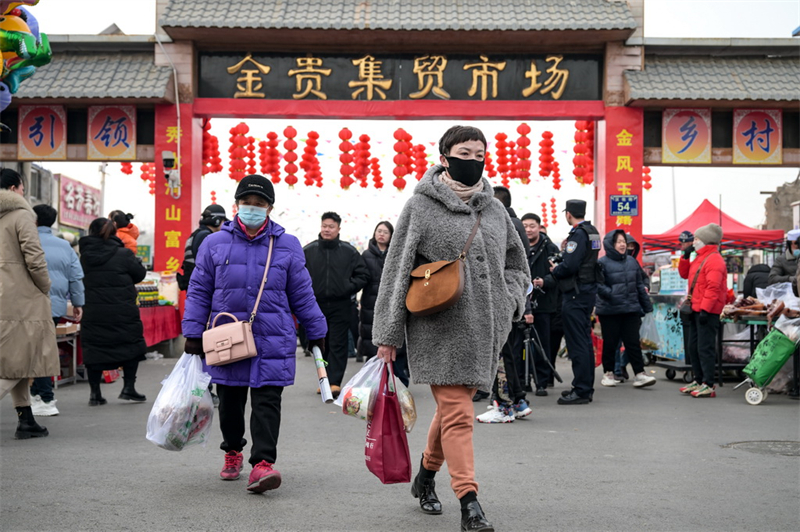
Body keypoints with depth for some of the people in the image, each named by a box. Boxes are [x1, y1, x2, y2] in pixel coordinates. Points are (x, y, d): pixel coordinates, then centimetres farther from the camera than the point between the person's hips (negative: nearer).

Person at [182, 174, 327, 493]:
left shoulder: (287, 246, 5)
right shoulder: (215, 244, 4)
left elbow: (301, 294, 11)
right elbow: (199, 291, 7)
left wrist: (317, 332, 12)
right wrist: (193, 333, 2)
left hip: (272, 340, -1)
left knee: (267, 401, -8)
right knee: (230, 400, 13)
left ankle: (262, 462, -10)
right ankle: (233, 451, 35)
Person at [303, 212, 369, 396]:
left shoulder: (349, 251, 2)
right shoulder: (308, 251, 3)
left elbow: (363, 275, 7)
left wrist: (349, 288, -6)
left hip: (340, 306, -1)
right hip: (316, 306, 2)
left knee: (338, 345, -5)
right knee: (320, 345, 9)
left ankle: (335, 382, -5)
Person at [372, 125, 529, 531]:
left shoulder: (494, 208, 13)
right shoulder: (421, 206, -2)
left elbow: (517, 265, 26)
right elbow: (397, 270, -3)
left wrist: (508, 300, 5)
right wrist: (387, 335, -6)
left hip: (486, 329, 5)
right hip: (439, 330, -5)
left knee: (453, 406, 16)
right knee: (457, 413, -10)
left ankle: (426, 476, 37)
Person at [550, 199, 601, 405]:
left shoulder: (578, 234, -16)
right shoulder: (592, 232, 13)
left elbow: (569, 266, -23)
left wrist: (555, 270, -5)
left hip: (575, 294, -10)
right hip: (588, 291, 10)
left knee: (577, 343, -6)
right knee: (585, 342, 16)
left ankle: (581, 390, -4)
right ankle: (586, 388, 23)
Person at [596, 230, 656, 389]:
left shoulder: (632, 261, 11)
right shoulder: (603, 262, -8)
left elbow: (639, 285, 16)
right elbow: (598, 285, -14)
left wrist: (646, 305, 16)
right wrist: (611, 294, -27)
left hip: (631, 309, 4)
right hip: (609, 311, -4)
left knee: (633, 342, 1)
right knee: (610, 343, 7)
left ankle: (639, 374, 2)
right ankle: (608, 373, 20)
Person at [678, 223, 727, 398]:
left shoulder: (714, 260, -15)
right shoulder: (700, 258, 17)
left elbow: (713, 287, -22)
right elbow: (684, 273, 27)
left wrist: (705, 309, -25)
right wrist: (685, 257, 13)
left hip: (708, 311, -10)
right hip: (696, 309, 11)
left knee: (705, 348, -9)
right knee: (693, 347, 15)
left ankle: (709, 385, -7)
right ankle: (699, 381, 24)